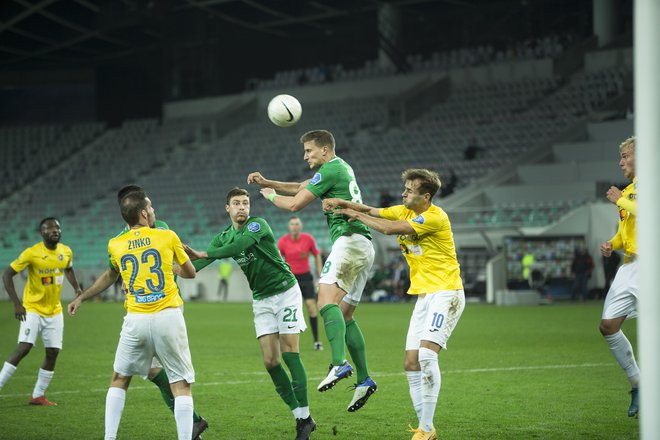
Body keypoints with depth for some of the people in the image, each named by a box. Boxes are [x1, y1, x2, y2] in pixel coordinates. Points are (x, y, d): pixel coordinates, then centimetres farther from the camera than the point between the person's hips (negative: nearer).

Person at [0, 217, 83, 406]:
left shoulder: (66, 252, 0)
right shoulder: (31, 253, -16)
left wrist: (77, 288, 5)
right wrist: (16, 304, -21)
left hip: (54, 311, 5)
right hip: (33, 309, -5)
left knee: (53, 353, 2)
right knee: (24, 348, -19)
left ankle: (38, 395, 13)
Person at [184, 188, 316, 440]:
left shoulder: (258, 225, -14)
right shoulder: (223, 238, 5)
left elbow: (239, 246, -32)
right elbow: (200, 264, -5)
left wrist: (204, 255, -36)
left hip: (285, 291, -5)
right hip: (261, 299, 6)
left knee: (289, 353, -11)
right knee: (270, 361, -4)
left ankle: (305, 416, -8)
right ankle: (300, 417, 3)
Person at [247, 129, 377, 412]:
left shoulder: (331, 169, -6)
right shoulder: (341, 168, 24)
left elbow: (295, 204, -5)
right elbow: (299, 187, 32)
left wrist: (271, 195, 14)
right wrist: (267, 182, 21)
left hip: (350, 239, -10)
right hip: (364, 247, 10)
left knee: (327, 299, -25)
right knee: (344, 315, 11)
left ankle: (339, 364, -43)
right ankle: (364, 379, 8)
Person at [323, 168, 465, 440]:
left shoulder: (435, 217, -17)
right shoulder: (405, 211, 10)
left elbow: (389, 228, -22)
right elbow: (371, 211, 11)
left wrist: (357, 215, -9)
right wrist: (342, 203, -8)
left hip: (446, 293, -9)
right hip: (423, 296, 9)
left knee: (426, 354, -24)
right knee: (411, 363, 3)